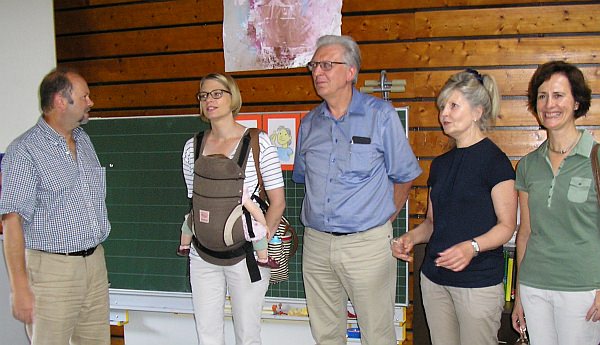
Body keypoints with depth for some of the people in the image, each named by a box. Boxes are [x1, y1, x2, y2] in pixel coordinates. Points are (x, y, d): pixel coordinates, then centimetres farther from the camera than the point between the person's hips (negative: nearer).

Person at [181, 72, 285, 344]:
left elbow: (277, 202, -7)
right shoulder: (193, 147, 4)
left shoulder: (258, 143, -8)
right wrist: (190, 237, 8)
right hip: (202, 256, 4)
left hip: (244, 257, -4)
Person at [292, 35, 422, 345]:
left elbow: (404, 176, 1)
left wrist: (383, 221, 2)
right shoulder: (309, 123, 9)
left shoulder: (381, 115, -5)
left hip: (367, 243, -4)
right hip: (316, 243, 5)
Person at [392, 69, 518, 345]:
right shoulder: (440, 164, 13)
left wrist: (472, 246, -27)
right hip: (434, 278, 6)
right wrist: (411, 237, -1)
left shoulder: (494, 159, -9)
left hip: (479, 281, -6)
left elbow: (507, 225, -11)